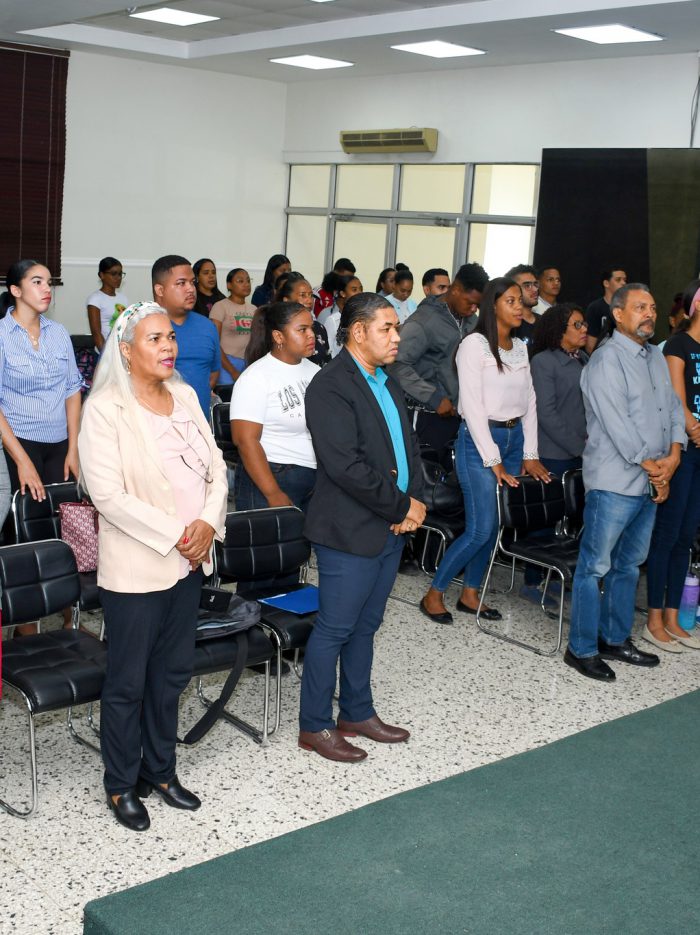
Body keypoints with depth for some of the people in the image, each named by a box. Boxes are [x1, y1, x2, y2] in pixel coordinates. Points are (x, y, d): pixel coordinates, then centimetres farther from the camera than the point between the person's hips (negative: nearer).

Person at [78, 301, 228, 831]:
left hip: (189, 562, 6)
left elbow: (216, 466, 8)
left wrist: (207, 523, -9)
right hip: (136, 567, -6)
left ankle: (160, 771, 33)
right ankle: (121, 785, 25)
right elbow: (108, 494, -19)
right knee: (129, 682, 7)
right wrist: (175, 537, -18)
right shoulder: (105, 409, -13)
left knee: (173, 673, 16)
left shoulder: (185, 397, 7)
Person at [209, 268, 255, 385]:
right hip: (227, 363, -5)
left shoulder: (253, 309, 13)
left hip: (250, 363, 5)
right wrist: (233, 372, -13)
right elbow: (214, 343, -8)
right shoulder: (220, 307, -4)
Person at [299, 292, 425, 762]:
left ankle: (358, 712, 31)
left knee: (365, 626, 18)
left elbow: (408, 444, 16)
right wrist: (401, 506, -15)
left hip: (392, 528, 9)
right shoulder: (330, 386, -15)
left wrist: (416, 501, -1)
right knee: (334, 629, 2)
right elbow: (346, 465, -22)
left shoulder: (387, 382, 14)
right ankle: (315, 725, 15)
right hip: (351, 530, -8)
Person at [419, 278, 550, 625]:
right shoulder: (474, 344, -9)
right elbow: (473, 406, -14)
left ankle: (470, 594, 21)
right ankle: (434, 594, 6)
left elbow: (528, 401, 13)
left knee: (495, 525, 7)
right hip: (479, 440, -7)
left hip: (514, 438, 7)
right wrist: (493, 460, -15)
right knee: (480, 529, -9)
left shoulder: (520, 348, 12)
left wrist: (530, 454, 5)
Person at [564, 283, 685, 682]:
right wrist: (650, 465, -14)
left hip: (651, 483, 9)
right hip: (614, 482, -8)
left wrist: (673, 456, -5)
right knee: (596, 566, -1)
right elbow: (616, 422, -18)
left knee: (629, 564, 17)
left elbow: (674, 408, 12)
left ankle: (616, 639, 29)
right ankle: (582, 649, 8)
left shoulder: (656, 356, 14)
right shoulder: (607, 359, -11)